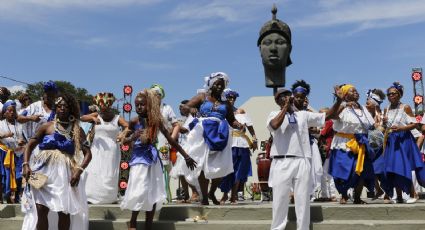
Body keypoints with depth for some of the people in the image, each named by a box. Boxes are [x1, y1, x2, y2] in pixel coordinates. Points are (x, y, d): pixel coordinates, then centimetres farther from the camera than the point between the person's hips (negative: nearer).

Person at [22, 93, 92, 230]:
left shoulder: (77, 130, 6)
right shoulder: (46, 126, 6)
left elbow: (88, 153, 2)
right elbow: (30, 145, 8)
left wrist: (79, 169, -12)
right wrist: (26, 165, -6)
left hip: (65, 172, 0)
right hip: (44, 170, 0)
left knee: (64, 212, 0)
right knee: (41, 210, -3)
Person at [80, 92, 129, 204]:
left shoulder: (117, 118, -1)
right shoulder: (96, 115, 3)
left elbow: (128, 127, -12)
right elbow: (82, 118, -7)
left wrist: (123, 134, -33)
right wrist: (92, 118, -26)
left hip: (112, 150, -1)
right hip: (97, 149, 1)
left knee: (110, 175, 4)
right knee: (94, 172, -4)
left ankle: (110, 197, 13)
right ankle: (91, 196, 2)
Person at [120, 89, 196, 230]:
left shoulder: (156, 121, 0)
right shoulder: (134, 122, -3)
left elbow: (171, 140, 5)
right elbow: (124, 141, 3)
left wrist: (186, 156, 6)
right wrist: (132, 138, -20)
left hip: (153, 159, 3)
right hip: (139, 159, -3)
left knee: (154, 193, 4)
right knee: (139, 192, -9)